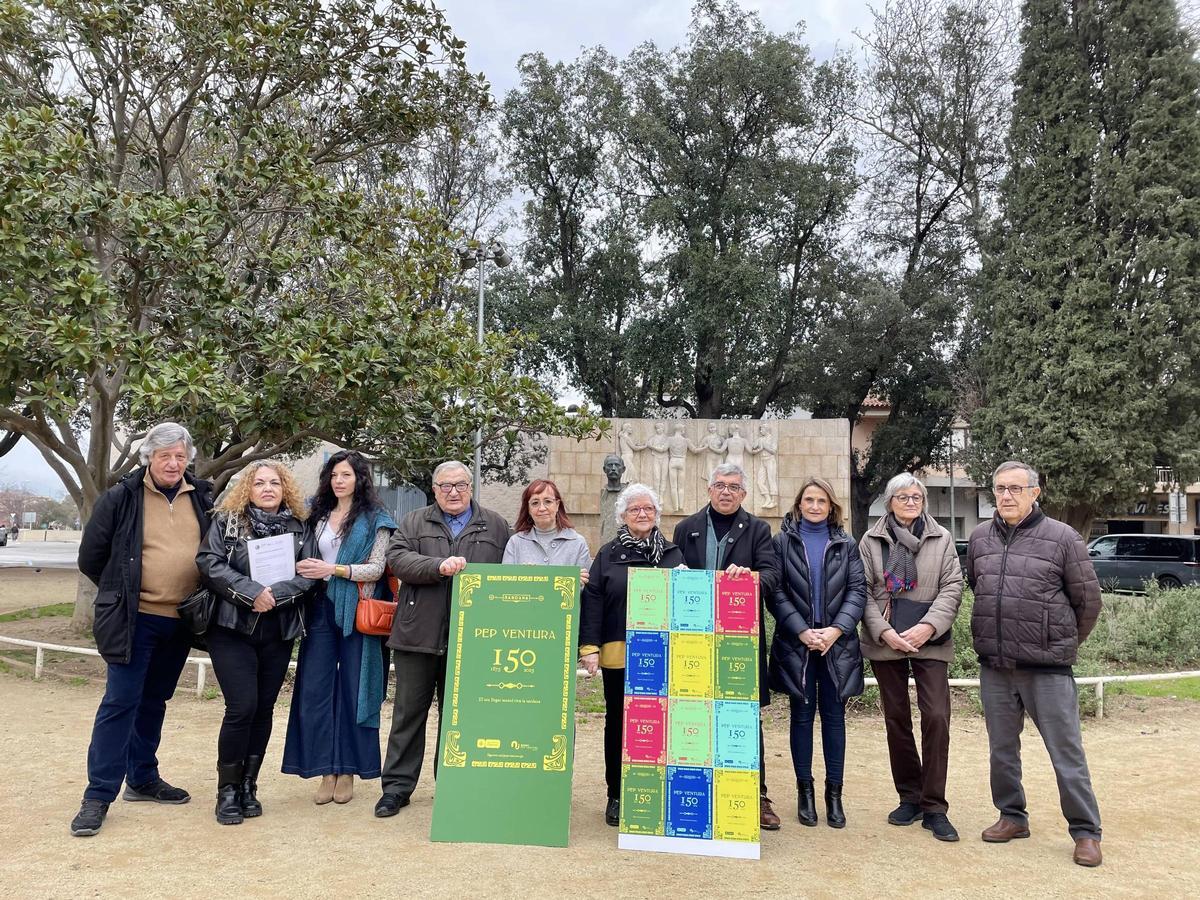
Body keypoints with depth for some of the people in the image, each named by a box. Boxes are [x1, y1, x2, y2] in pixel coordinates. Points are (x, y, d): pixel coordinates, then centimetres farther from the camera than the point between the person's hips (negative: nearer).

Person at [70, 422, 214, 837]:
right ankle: (98, 795, 4)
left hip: (180, 620, 4)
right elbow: (90, 557, 2)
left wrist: (200, 597, 9)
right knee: (120, 702, -4)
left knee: (154, 701, 16)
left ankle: (142, 779, 29)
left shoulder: (203, 499, 5)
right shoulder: (121, 498, -5)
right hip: (135, 620, -4)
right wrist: (123, 591, 7)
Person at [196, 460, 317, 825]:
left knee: (263, 710, 7)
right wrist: (252, 591, -19)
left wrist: (274, 594, -17)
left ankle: (248, 787, 20)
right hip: (232, 628, -3)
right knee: (242, 707, -9)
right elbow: (209, 563, -10)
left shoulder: (299, 529, 7)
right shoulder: (226, 521, 2)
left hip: (278, 633, 3)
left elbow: (308, 575, -1)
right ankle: (227, 790, 7)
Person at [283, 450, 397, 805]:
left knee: (353, 691, 3)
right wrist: (307, 570, -1)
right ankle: (326, 771, 12)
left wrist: (333, 569, -15)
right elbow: (309, 561, 20)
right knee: (314, 690, 2)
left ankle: (347, 771, 13)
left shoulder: (375, 520, 1)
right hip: (321, 609, 4)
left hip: (356, 613, -4)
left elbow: (376, 569, -6)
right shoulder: (319, 517, 14)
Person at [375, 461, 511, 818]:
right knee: (409, 713, 7)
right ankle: (397, 786, 17)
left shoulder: (495, 526, 10)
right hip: (418, 636, 0)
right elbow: (397, 558, -6)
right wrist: (439, 566, -19)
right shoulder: (414, 523, 9)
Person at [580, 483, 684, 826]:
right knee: (618, 722, 9)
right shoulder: (609, 553, 6)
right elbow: (592, 600, 0)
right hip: (617, 653, 0)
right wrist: (589, 646, -8)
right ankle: (616, 796, 20)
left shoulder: (672, 553, 8)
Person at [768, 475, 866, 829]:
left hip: (837, 644, 1)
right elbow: (775, 592, -4)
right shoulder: (783, 541, 2)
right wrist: (802, 631, -13)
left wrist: (835, 630, -13)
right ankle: (805, 790, 16)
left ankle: (834, 793, 16)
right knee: (802, 715, 6)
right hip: (796, 643, -1)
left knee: (834, 716, 6)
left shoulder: (846, 544, 7)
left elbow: (857, 590, 0)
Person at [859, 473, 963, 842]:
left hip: (929, 641, -1)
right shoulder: (871, 541, 5)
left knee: (936, 718, -8)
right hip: (885, 643, 1)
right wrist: (883, 631, -12)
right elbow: (864, 591, 0)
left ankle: (934, 807, 2)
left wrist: (929, 626, -13)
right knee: (896, 720, 9)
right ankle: (909, 797, 22)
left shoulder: (941, 539, 5)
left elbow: (952, 587, -1)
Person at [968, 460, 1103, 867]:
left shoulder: (1062, 537, -7)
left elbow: (1088, 600, 1)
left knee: (1067, 753, 3)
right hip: (994, 667, 4)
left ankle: (1085, 831, 18)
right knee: (1002, 749, 15)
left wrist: (1064, 643, 11)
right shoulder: (979, 538, 5)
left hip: (1048, 668, -4)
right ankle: (1012, 816, 31)